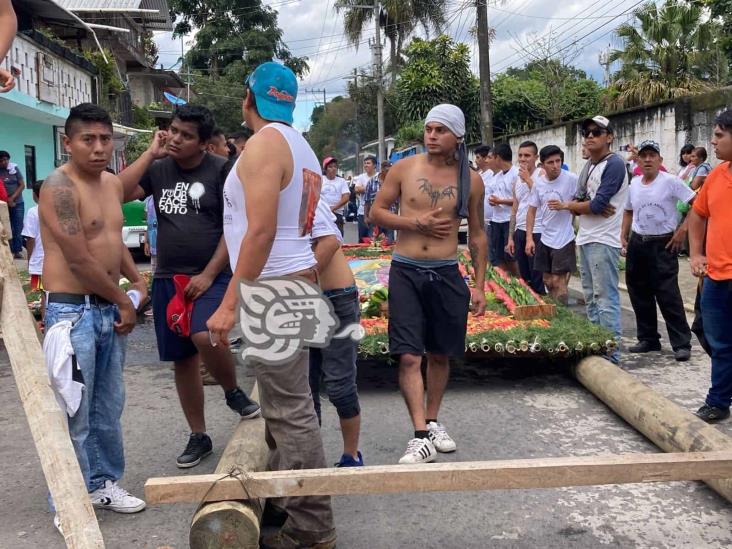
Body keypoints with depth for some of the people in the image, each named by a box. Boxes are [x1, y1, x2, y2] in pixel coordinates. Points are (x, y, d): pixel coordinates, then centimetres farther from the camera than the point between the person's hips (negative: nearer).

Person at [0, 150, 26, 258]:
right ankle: (10, 251, 5)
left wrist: (12, 198, -12)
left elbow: (22, 185, -3)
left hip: (18, 203, 0)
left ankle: (17, 251, 6)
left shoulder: (14, 168, -2)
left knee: (18, 228, 1)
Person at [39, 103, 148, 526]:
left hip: (110, 309, 8)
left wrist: (137, 280, 11)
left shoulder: (113, 183, 11)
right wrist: (124, 301, -8)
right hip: (73, 310, -8)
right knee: (73, 413, -1)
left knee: (109, 407, 16)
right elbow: (79, 259, -18)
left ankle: (104, 482, 31)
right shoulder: (60, 187, -15)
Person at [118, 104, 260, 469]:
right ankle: (198, 436, 24)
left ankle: (233, 392, 2)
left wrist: (209, 274, -14)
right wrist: (149, 153, -6)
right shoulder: (158, 169, 7)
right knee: (182, 360, 9)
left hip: (212, 276, -5)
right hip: (168, 278, 5)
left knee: (205, 337, -29)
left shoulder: (222, 169, -5)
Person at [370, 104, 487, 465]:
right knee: (409, 356, -9)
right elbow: (376, 212, 3)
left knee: (440, 354, 12)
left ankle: (432, 421, 30)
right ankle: (422, 436, -6)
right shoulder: (404, 169, 0)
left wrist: (480, 285, 6)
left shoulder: (471, 181, 2)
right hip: (406, 272, -1)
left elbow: (477, 235, 9)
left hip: (446, 274, 2)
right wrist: (417, 223, -12)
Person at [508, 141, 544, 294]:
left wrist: (528, 179, -15)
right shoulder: (517, 180, 14)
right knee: (524, 277, 14)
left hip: (536, 232, -7)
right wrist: (510, 237, 15)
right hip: (519, 231, 7)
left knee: (537, 279, -4)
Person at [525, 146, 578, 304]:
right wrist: (529, 238, 1)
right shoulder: (538, 184, 2)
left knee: (558, 281, -5)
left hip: (564, 239, -5)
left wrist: (564, 206, -23)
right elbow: (531, 211, 7)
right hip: (545, 239, 5)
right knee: (548, 281, 15)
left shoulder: (571, 179, -13)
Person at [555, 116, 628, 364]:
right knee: (590, 298, 15)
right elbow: (577, 202, 13)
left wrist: (569, 205, -2)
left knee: (606, 299, -9)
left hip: (603, 241, -10)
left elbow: (597, 205, -19)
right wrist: (579, 206, -11)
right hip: (585, 239, 10)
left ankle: (611, 355, -4)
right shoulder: (589, 166, 16)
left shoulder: (614, 165, -11)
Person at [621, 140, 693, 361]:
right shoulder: (634, 184, 8)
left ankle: (682, 343, 0)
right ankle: (648, 339, 24)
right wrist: (623, 235, 14)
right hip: (637, 244, 7)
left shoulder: (670, 181, -10)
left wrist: (683, 229, -15)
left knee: (668, 296, -8)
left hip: (663, 245, -6)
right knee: (639, 294, 11)